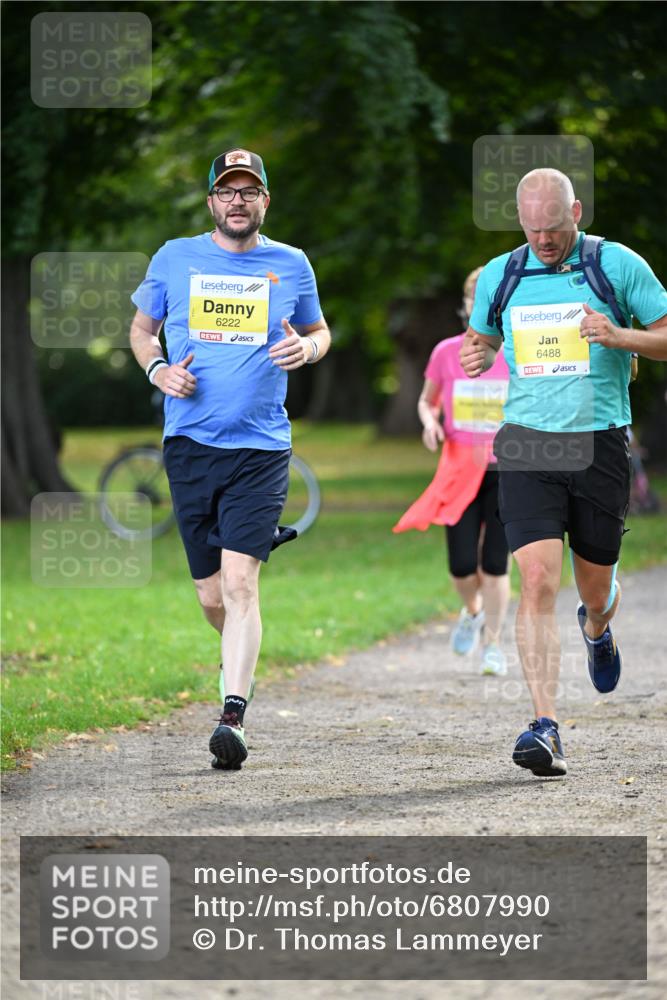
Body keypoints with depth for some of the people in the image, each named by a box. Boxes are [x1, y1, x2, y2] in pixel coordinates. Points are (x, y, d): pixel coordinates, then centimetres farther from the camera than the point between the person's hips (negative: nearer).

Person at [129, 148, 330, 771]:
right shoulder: (175, 258, 6)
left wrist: (305, 349, -4)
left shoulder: (291, 265, 6)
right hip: (189, 442, 2)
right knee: (212, 595, 6)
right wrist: (158, 370, -4)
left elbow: (319, 331, 20)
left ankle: (232, 717, -18)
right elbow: (141, 328, 18)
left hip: (261, 446, -2)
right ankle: (240, 659, 38)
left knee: (239, 583, -16)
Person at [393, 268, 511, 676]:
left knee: (495, 565, -4)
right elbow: (427, 401, 13)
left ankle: (492, 645, 13)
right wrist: (430, 422, -8)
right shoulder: (447, 352, 0)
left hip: (505, 471, -1)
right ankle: (473, 612, 29)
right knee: (462, 566, -5)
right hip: (459, 471, 1)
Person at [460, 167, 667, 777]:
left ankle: (597, 629, 51)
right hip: (528, 445, 1)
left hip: (599, 445, -1)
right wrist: (476, 355, 0)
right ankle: (546, 728, -18)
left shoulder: (618, 265, -1)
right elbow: (481, 336, 24)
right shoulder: (499, 276, 8)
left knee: (595, 589, 11)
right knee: (538, 581, -15)